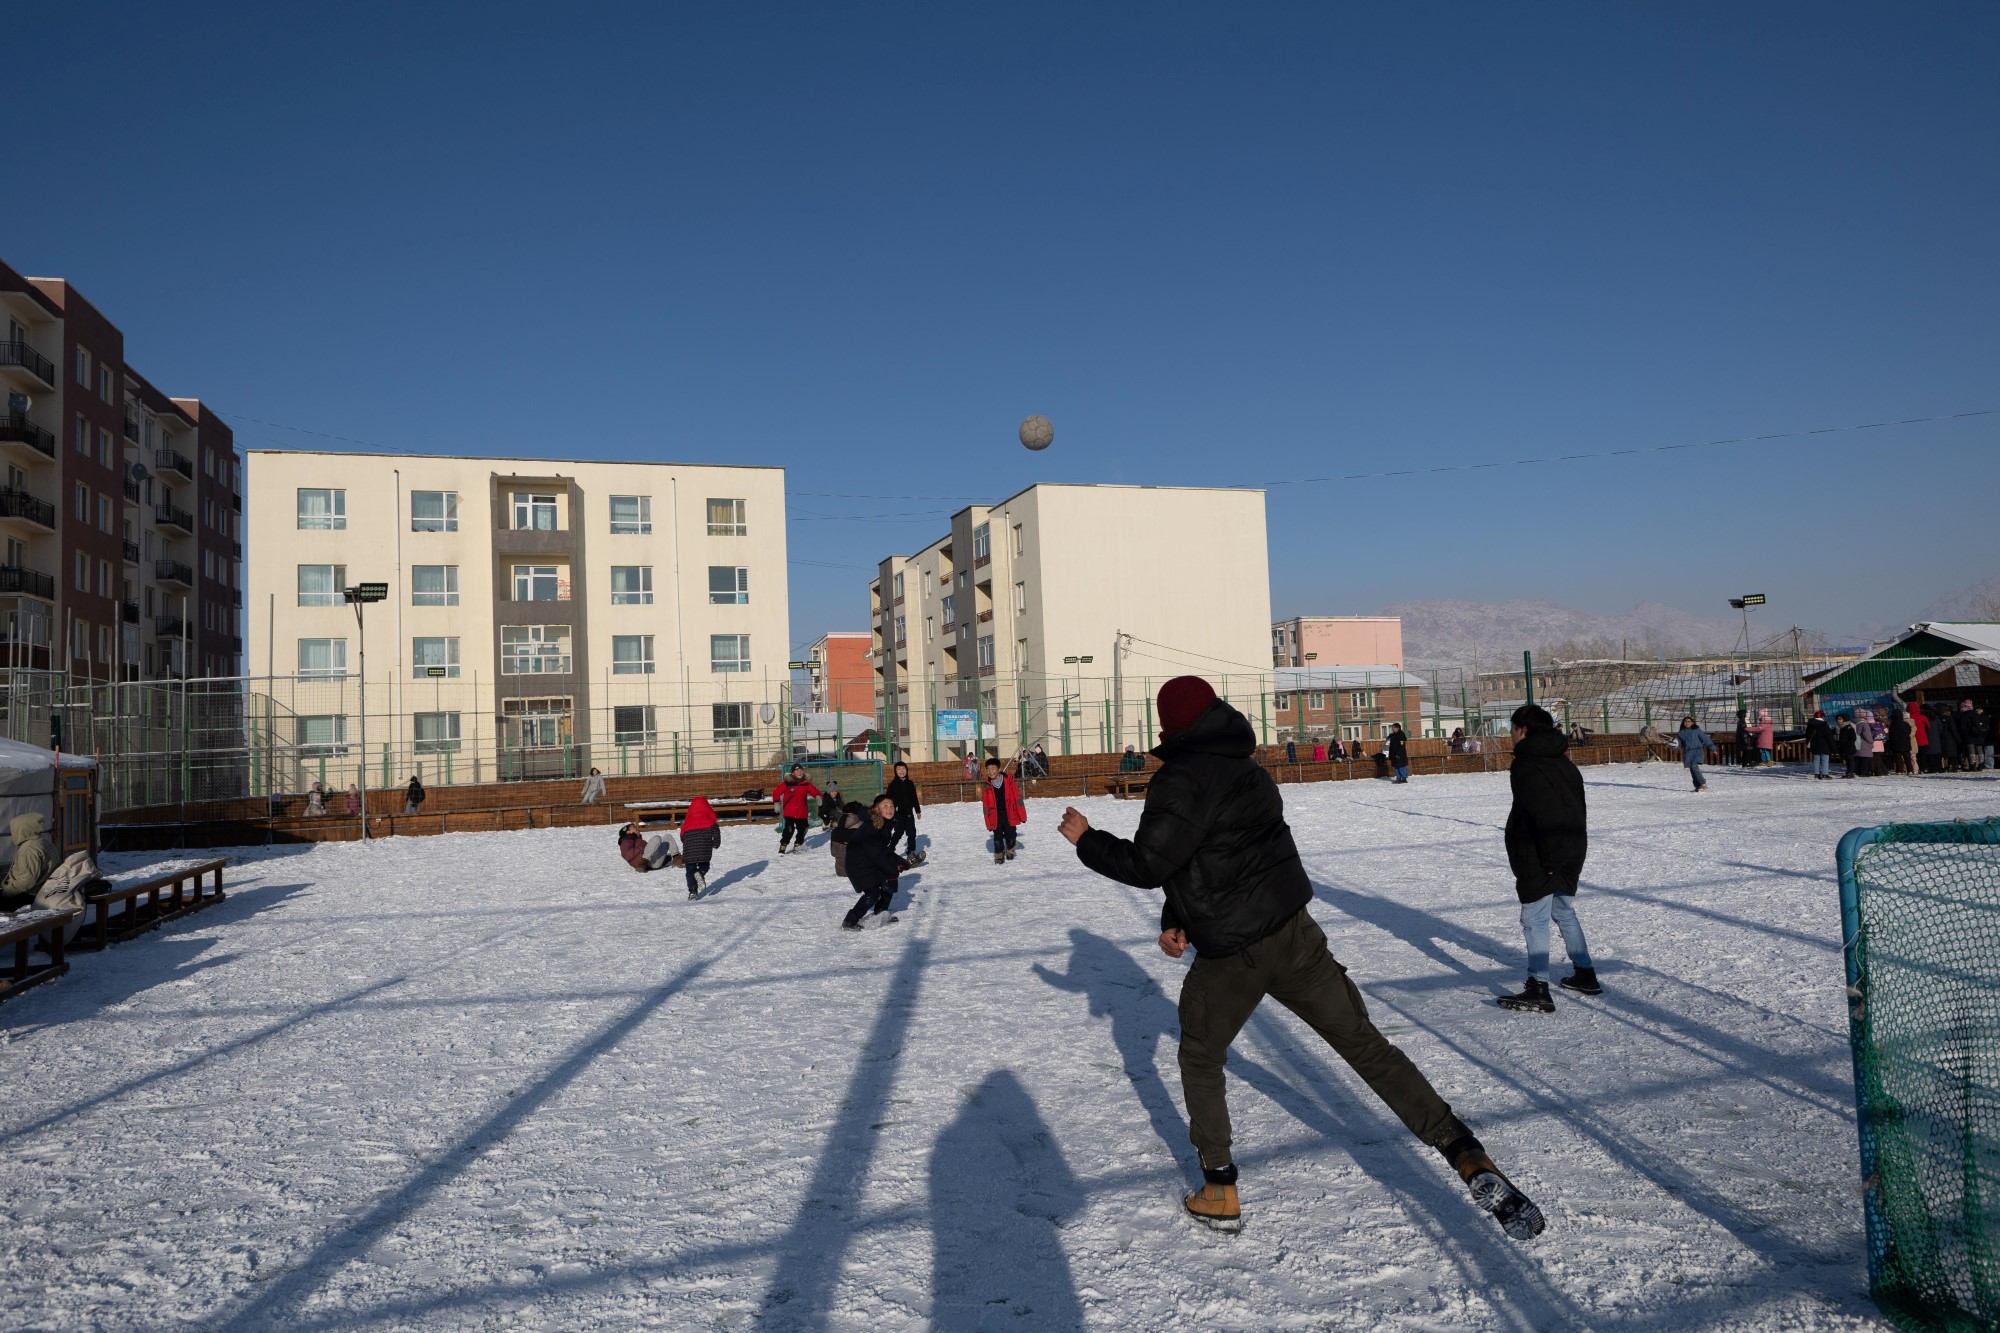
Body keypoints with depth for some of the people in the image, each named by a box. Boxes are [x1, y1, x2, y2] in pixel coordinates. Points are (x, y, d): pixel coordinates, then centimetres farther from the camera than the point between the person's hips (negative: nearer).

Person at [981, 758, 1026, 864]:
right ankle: (999, 855, 22)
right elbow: (986, 804, 3)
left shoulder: (1008, 781, -10)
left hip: (1009, 814, -1)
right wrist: (988, 822, 2)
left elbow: (1017, 797, -4)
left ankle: (1010, 851, 36)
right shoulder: (987, 785, -3)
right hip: (995, 816, 1)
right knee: (997, 837, 5)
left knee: (1010, 835, 10)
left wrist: (1022, 815, -3)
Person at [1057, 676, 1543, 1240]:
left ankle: (1220, 1192, 24)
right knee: (1366, 1045, 9)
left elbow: (1148, 863, -18)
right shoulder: (1243, 768, 13)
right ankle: (1467, 1157, 2)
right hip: (1296, 934, 6)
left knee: (1200, 1060, 18)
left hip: (1231, 956, -6)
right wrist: (1173, 920, 14)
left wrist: (1087, 839, -4)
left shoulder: (1182, 779, -16)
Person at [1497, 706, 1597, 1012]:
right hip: (1573, 851, 9)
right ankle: (1585, 975, 31)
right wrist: (1574, 854, 19)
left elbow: (1541, 812, -24)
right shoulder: (1562, 762, 12)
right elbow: (1577, 807, 15)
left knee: (1534, 920, -5)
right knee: (1564, 912, 23)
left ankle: (1538, 991, -5)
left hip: (1542, 858, -9)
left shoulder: (1525, 765, -15)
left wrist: (1548, 860, -21)